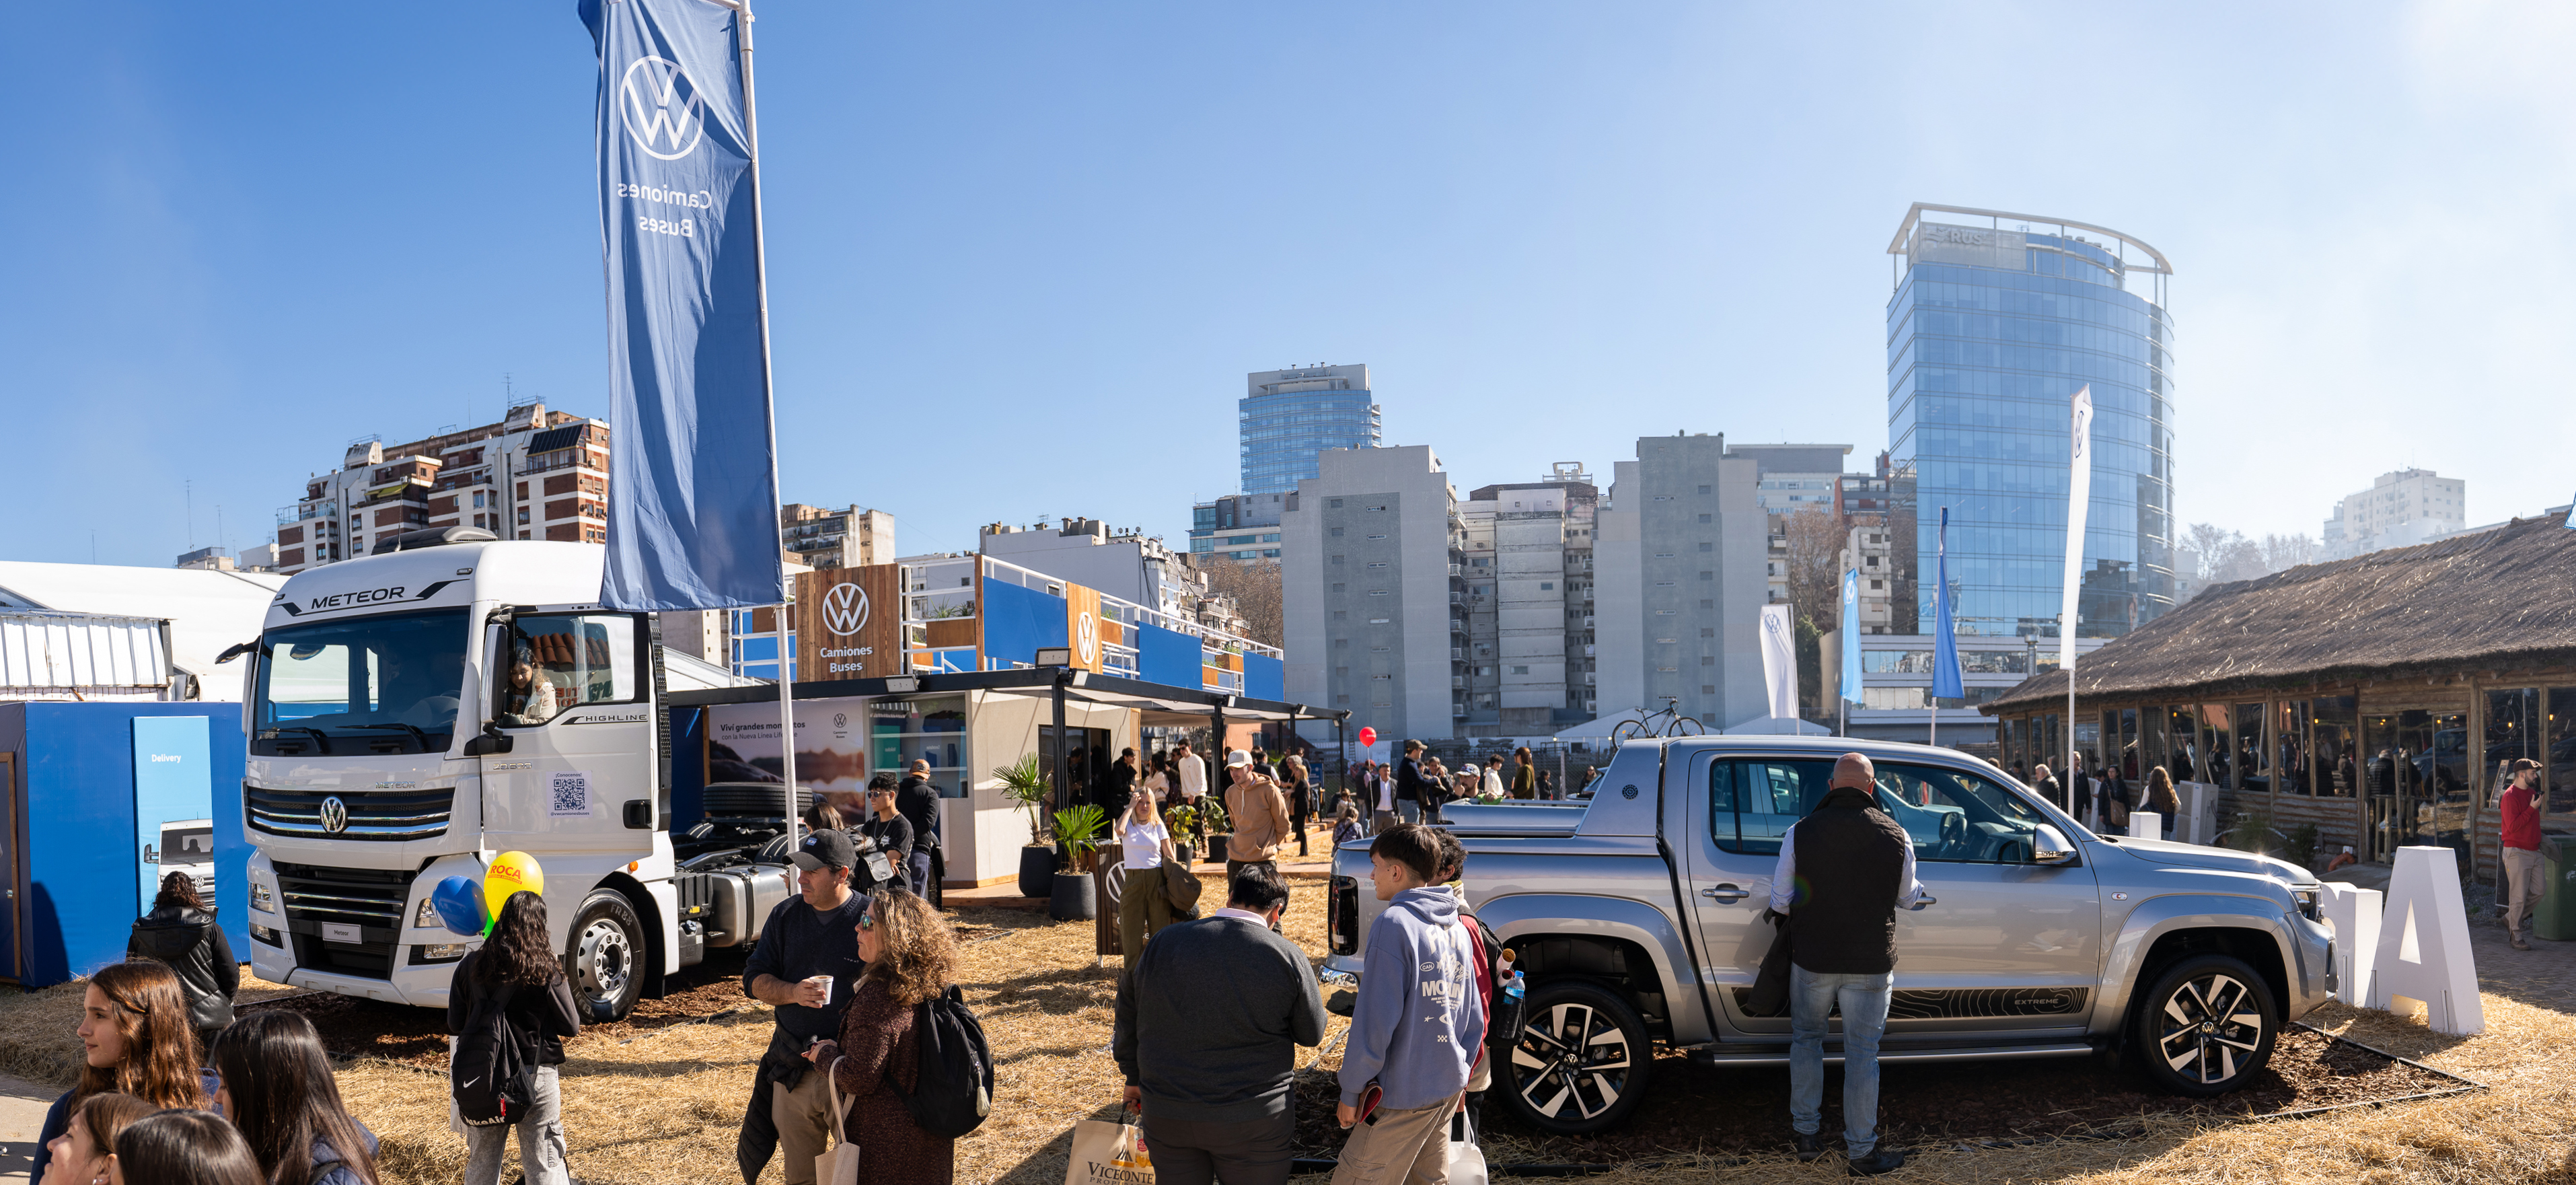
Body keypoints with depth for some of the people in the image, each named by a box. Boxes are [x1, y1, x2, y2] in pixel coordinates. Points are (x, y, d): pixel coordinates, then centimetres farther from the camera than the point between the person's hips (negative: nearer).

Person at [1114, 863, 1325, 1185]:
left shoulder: (1162, 943, -2)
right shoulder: (1287, 956, -11)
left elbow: (1127, 1019, 11)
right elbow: (1312, 1034, 1)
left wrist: (1135, 1078, 24)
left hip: (1165, 1116, 3)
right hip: (1252, 1121, -3)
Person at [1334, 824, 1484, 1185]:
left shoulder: (1394, 924, -17)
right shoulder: (1458, 929, 8)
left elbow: (1374, 1022, -20)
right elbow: (1473, 1019, 13)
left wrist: (1350, 1092, -12)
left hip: (1403, 1094, -8)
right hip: (1450, 1088, 8)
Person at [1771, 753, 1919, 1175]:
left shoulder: (1800, 832, -9)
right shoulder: (1895, 836, -6)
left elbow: (1780, 902, -4)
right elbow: (1907, 898, 10)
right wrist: (1921, 889, 33)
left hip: (1812, 958, 0)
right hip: (1871, 964, 0)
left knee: (1806, 1039, 19)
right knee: (1862, 1054, 9)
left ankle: (1806, 1133, 25)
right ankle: (1862, 1151, 16)